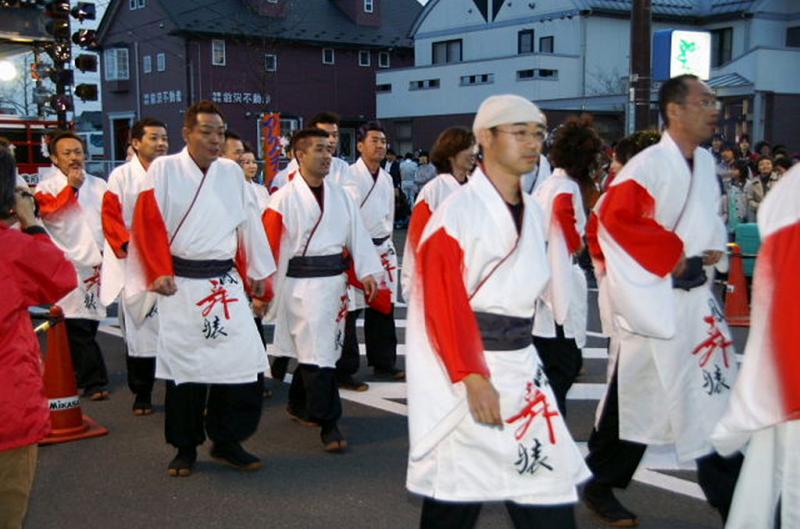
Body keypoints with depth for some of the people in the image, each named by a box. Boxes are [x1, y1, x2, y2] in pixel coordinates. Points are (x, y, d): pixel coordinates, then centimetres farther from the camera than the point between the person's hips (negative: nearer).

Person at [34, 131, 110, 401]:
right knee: (78, 328, -7)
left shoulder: (99, 185, 13)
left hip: (97, 264, 3)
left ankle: (79, 377, 25)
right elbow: (49, 212, -15)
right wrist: (71, 186, -14)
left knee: (88, 324, 11)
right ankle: (94, 382, -3)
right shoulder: (46, 188, 4)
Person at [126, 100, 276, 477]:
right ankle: (185, 448, 21)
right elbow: (149, 224, -5)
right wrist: (160, 272, -12)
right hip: (181, 284, -3)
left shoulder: (232, 172, 9)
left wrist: (255, 272, 16)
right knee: (184, 366, 4)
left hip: (227, 284, 3)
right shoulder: (164, 170, -2)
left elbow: (248, 224, 14)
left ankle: (226, 441, 16)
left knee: (245, 362, -2)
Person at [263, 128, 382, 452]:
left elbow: (357, 234, 9)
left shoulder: (339, 195, 10)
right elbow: (270, 243, -8)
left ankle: (299, 404, 36)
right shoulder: (285, 198, -7)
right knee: (317, 354, -6)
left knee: (314, 349, 15)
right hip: (301, 284, -6)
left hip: (334, 281, 6)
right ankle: (328, 423, -1)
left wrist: (367, 272, 3)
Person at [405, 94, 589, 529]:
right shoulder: (458, 212, -14)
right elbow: (444, 304, -19)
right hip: (464, 367, -7)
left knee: (549, 489, 6)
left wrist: (513, 354, 18)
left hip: (520, 363, 7)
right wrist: (473, 378, -22)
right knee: (456, 492, 3)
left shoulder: (532, 211, 10)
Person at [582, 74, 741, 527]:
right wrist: (672, 256, -20)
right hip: (654, 299, -8)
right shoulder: (651, 163, -16)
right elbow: (616, 216, -25)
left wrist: (714, 247, 6)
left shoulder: (706, 162, 10)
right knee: (633, 398, 3)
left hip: (697, 298, 8)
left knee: (714, 400, 9)